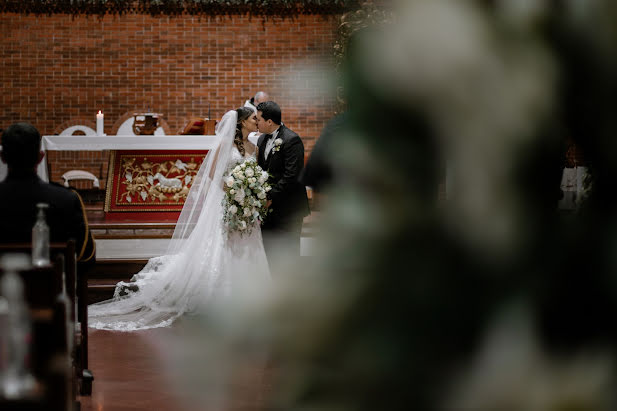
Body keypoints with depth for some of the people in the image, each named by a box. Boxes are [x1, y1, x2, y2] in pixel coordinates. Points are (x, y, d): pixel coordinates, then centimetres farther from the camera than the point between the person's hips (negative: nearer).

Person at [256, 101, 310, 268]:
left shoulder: (292, 140, -14)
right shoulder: (262, 139, 13)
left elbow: (291, 176, -20)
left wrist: (271, 197, -19)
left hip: (288, 210, -8)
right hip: (268, 206, 8)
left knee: (288, 253, -3)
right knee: (268, 252, 11)